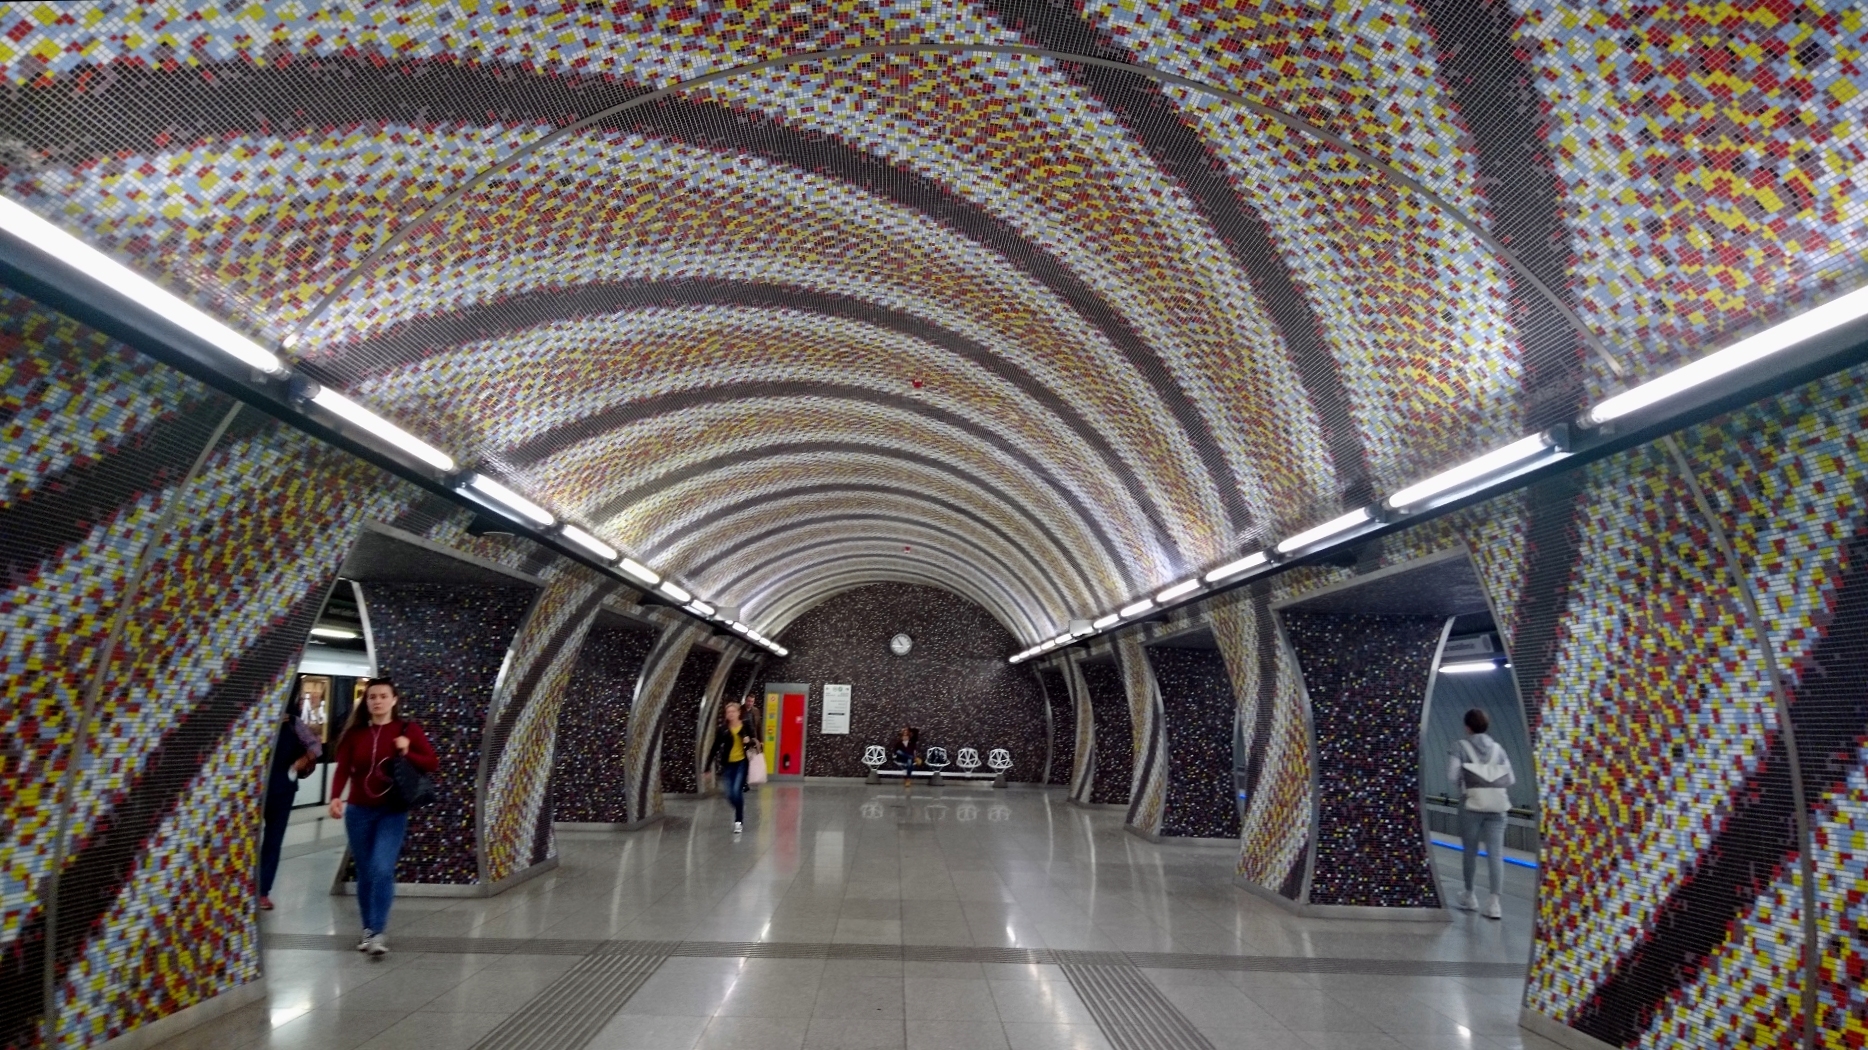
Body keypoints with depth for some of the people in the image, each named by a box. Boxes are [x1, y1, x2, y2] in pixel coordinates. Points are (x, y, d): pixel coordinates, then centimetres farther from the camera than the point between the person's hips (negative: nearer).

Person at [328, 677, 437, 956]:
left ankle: (378, 932, -8)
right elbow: (342, 768, -6)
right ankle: (368, 929, 23)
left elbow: (433, 764, -2)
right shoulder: (355, 732, 2)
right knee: (364, 873, 10)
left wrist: (408, 753, -19)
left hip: (392, 812, -3)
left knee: (382, 869, -14)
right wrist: (336, 797, -22)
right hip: (358, 811, 3)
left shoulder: (408, 730, -3)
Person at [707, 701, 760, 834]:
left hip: (742, 762, -2)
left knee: (737, 791, -14)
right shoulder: (722, 729, -4)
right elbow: (715, 748, -1)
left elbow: (755, 741, 5)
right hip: (728, 764, 2)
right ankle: (739, 811, 34)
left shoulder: (746, 725, -5)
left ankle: (739, 821, 3)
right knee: (730, 795, 1)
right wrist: (708, 767, -2)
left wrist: (750, 741, -19)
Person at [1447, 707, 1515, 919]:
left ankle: (1469, 895, 27)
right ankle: (1494, 902, -8)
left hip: (1471, 805, -2)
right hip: (1496, 807, 2)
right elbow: (1510, 779, 3)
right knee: (1495, 853, -1)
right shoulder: (1498, 748, 7)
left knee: (1470, 850, 13)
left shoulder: (1461, 747, -2)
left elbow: (1452, 775, -11)